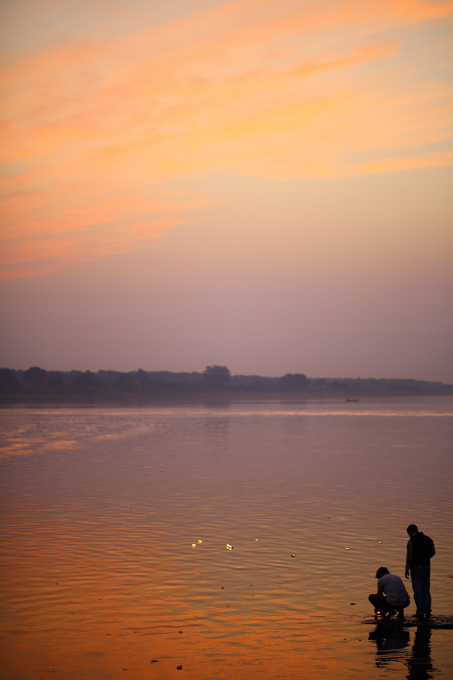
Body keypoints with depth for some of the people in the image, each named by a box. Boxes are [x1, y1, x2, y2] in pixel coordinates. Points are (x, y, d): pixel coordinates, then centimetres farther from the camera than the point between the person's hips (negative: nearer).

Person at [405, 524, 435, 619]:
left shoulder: (411, 541, -11)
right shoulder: (428, 539, 7)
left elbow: (409, 556, -13)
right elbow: (433, 552, 17)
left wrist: (407, 569, -7)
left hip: (415, 566, -5)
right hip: (426, 566, 5)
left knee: (418, 590, -1)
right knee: (426, 590, 12)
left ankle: (420, 612, -2)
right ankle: (427, 611, 8)